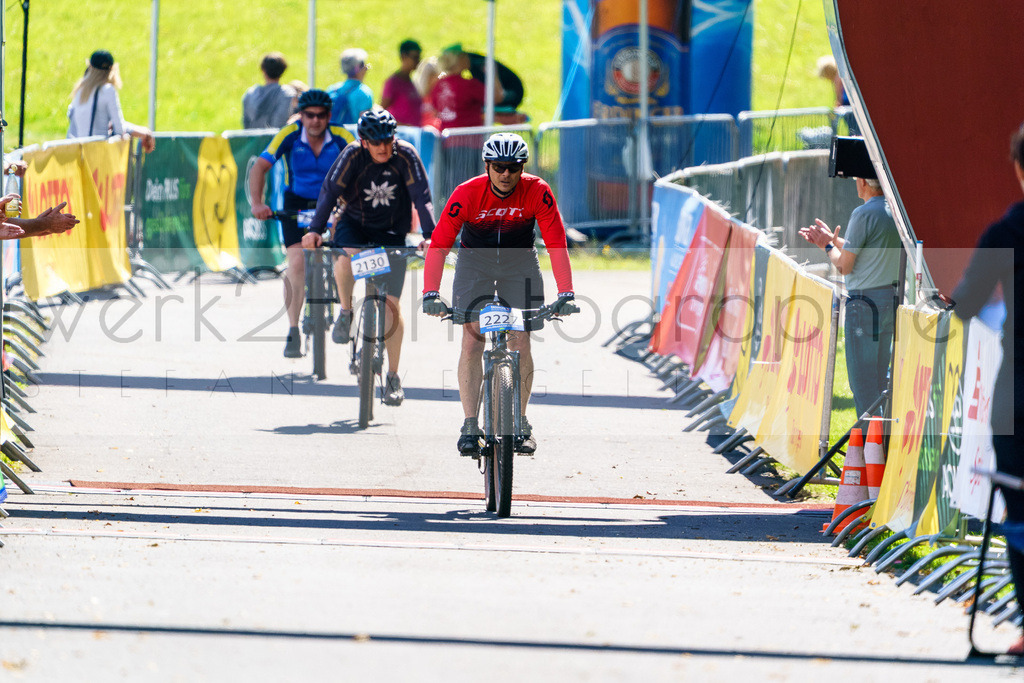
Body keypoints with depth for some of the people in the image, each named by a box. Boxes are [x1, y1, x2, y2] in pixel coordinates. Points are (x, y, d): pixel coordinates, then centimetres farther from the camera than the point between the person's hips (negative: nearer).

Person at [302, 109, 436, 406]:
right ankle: (345, 312, -6)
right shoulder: (353, 155, -18)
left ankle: (393, 378, 3)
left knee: (391, 303, -7)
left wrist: (430, 234, -35)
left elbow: (421, 196, -22)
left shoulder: (405, 155, -19)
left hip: (392, 232, 0)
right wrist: (315, 230, -35)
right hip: (356, 223, 0)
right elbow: (330, 190, -22)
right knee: (346, 256, -36)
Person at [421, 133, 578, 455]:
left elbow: (556, 243, -24)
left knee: (520, 344, -5)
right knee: (472, 343, -12)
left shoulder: (537, 192, -23)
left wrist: (565, 294, -34)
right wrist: (430, 293, -38)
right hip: (475, 261, -1)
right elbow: (439, 244, -26)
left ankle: (520, 424, 9)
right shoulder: (468, 193, -25)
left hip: (519, 262, 1)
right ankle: (470, 427, -8)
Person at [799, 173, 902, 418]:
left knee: (862, 378, -3)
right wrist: (834, 241, 24)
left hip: (865, 301, -8)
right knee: (879, 377, 15)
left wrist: (829, 246, 7)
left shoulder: (863, 214, -15)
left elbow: (845, 266, -11)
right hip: (891, 299, 8)